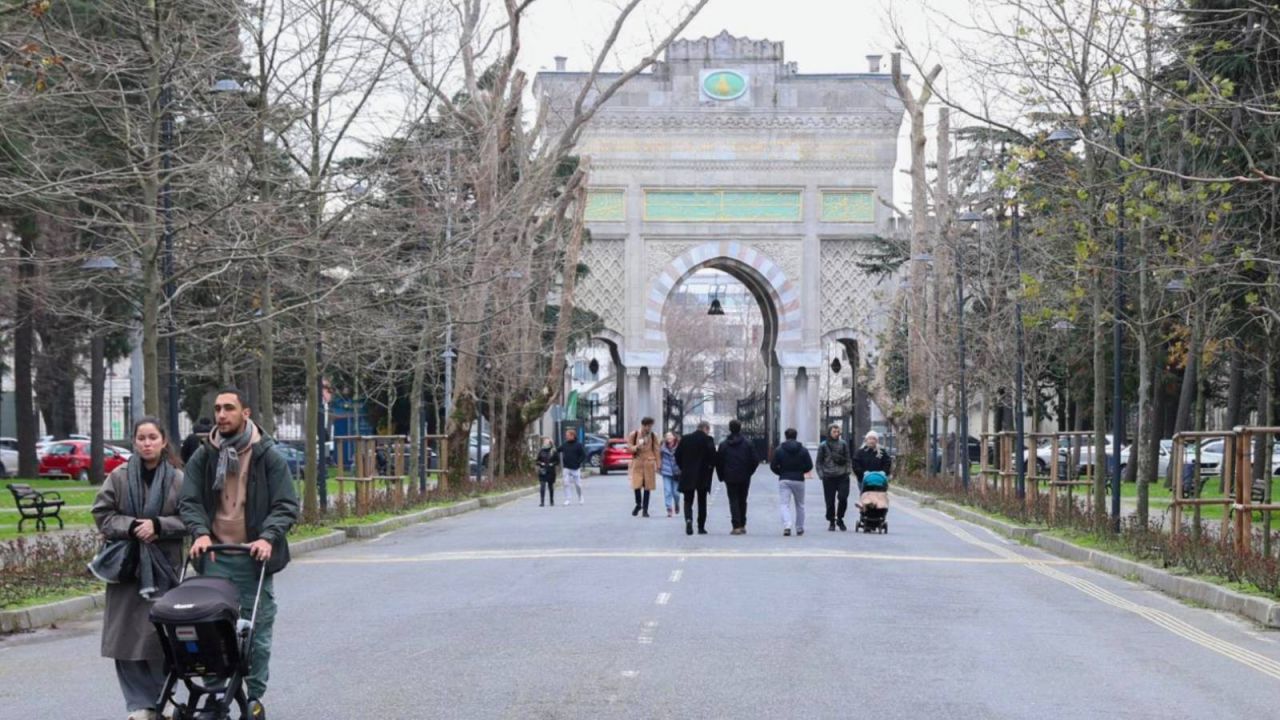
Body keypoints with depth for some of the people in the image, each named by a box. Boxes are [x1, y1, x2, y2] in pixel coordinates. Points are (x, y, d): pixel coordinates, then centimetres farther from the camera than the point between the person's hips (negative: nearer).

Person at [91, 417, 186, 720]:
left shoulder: (178, 479, 2)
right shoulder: (119, 477, 4)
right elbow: (102, 514, 3)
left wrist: (157, 525, -13)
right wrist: (132, 527, -11)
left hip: (164, 568, -1)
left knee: (162, 636, -5)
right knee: (128, 637, -2)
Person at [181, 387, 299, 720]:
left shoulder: (268, 455, 2)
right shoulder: (203, 456, 9)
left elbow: (286, 505, -1)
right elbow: (190, 501, 7)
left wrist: (268, 537, -16)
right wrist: (200, 532, -11)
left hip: (254, 556, -1)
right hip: (215, 556, 2)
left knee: (258, 630, 1)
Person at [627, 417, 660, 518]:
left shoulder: (653, 436, 4)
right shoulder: (634, 434, 0)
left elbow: (656, 451, 6)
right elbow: (629, 447, 3)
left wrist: (658, 464, 1)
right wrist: (636, 447, -18)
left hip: (649, 463, 1)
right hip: (637, 462, -1)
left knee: (647, 486, 0)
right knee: (637, 485, -7)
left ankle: (645, 509, 8)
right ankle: (638, 504, 19)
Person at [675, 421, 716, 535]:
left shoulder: (685, 439, 3)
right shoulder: (708, 440, -8)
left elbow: (677, 455, 3)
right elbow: (713, 456, -16)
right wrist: (711, 467, 3)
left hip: (687, 475, 2)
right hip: (703, 476, -2)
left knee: (688, 500, 7)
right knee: (702, 502, 10)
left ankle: (688, 519, -20)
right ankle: (701, 527, 11)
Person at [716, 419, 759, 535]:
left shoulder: (723, 445, -1)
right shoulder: (747, 444, -1)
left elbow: (718, 462, 0)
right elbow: (755, 460, -3)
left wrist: (721, 476, 10)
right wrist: (749, 472, 10)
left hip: (730, 478, -1)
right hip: (744, 478, 1)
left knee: (733, 501, -1)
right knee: (742, 501, 13)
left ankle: (737, 526, -12)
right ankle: (742, 525, 17)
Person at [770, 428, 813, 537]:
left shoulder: (779, 450, -2)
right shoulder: (803, 450, 0)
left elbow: (773, 466, -3)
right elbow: (809, 466, -2)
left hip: (784, 480, -1)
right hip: (798, 480, 1)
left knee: (785, 504, -2)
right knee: (800, 505, 16)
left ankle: (786, 526, -23)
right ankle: (799, 528, 21)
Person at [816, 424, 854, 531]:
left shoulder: (843, 444, 8)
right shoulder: (823, 446, 3)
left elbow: (848, 459, 14)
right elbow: (819, 462, 7)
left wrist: (848, 471, 2)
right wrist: (821, 474, -3)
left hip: (842, 476, 1)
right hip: (829, 477, -1)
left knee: (843, 498, -9)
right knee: (830, 501, 1)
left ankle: (840, 519, 11)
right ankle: (831, 522, 13)